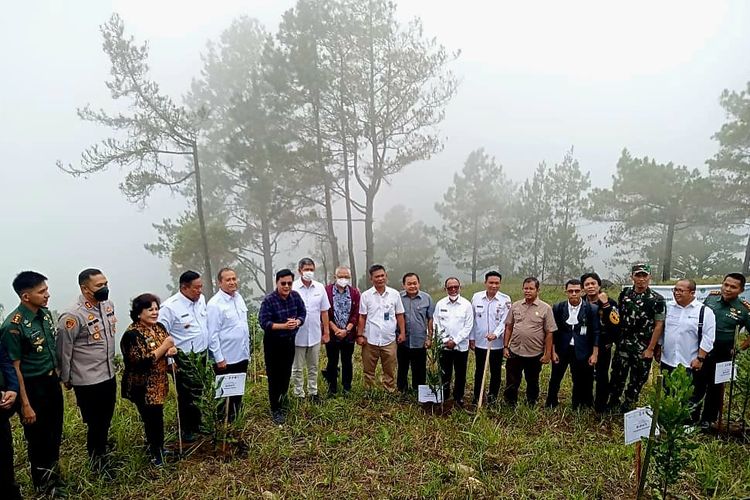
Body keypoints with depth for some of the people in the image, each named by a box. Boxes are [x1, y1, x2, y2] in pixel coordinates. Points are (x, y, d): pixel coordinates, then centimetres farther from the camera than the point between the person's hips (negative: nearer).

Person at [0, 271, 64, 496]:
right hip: (32, 386, -6)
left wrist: (56, 375, 15)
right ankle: (42, 482, 36)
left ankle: (52, 473, 44)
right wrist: (25, 404, -15)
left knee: (55, 431, 21)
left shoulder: (45, 313, -3)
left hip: (52, 381, 6)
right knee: (38, 436, 13)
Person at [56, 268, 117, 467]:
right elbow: (64, 350, -13)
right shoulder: (73, 317, -23)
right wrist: (66, 378, -2)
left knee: (105, 421, 21)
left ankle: (102, 456, 42)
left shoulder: (108, 306, -1)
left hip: (109, 376, 6)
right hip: (88, 382, -6)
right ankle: (97, 464, 32)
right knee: (95, 424, 11)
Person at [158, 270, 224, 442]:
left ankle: (197, 425, 39)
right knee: (187, 395, 11)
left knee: (199, 392, 19)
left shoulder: (201, 300, 0)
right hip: (184, 360, -6)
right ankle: (186, 430, 32)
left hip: (202, 356, 6)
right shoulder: (170, 307, -19)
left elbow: (210, 329, 5)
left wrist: (218, 355, 6)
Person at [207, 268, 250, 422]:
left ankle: (236, 419, 39)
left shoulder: (239, 297, 4)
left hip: (242, 355, 7)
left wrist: (247, 350, 14)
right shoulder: (214, 304, -19)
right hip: (226, 358, -7)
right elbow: (212, 335, -18)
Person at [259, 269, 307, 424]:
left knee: (286, 374, 19)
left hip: (289, 341, 5)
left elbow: (302, 313, 2)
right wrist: (284, 326, -30)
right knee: (274, 376, 5)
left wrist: (296, 322, -19)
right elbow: (264, 323, -22)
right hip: (273, 343, -5)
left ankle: (282, 402, 42)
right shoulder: (269, 300, -21)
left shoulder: (295, 296, -6)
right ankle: (275, 410, 21)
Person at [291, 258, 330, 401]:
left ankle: (313, 392, 31)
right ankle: (299, 395, 25)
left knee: (313, 367, 17)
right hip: (298, 335, -3)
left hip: (315, 335, 3)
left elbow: (324, 312, 5)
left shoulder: (320, 287, 0)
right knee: (297, 368, 11)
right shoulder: (292, 288, -11)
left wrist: (326, 332, 6)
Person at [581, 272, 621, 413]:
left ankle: (600, 407, 22)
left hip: (603, 347, -2)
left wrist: (606, 305, -29)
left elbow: (616, 324, -26)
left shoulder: (610, 302, -12)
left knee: (602, 377, 3)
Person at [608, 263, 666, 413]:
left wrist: (650, 349, -9)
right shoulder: (624, 293, 2)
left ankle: (628, 407, 25)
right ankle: (612, 403, 25)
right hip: (622, 344, 3)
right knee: (617, 375, 8)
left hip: (643, 348, -2)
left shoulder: (657, 300, -8)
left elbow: (659, 325, -7)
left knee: (638, 379, 9)